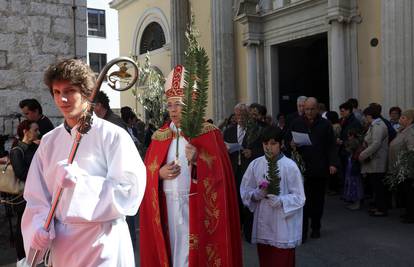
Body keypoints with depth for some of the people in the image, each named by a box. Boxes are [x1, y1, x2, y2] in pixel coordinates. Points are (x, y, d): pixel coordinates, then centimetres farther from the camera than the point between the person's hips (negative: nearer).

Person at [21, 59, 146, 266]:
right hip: (61, 245, 5)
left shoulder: (113, 136, -11)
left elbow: (131, 191, -18)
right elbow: (36, 197, 7)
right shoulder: (49, 142, 5)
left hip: (103, 246, -5)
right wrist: (39, 227, -11)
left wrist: (81, 181, -26)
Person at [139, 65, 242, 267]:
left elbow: (219, 173, -9)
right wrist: (159, 173, -11)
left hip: (196, 206, -3)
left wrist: (197, 160, -25)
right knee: (170, 250, 8)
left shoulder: (209, 133, -3)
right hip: (168, 205, 4)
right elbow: (146, 172, 10)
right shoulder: (160, 136, 9)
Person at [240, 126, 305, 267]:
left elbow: (299, 197, -8)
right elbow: (245, 192, 6)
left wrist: (280, 201, -23)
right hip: (262, 225, 4)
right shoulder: (255, 164, 0)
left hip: (283, 227, -3)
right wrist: (257, 194, -14)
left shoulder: (290, 166, -10)